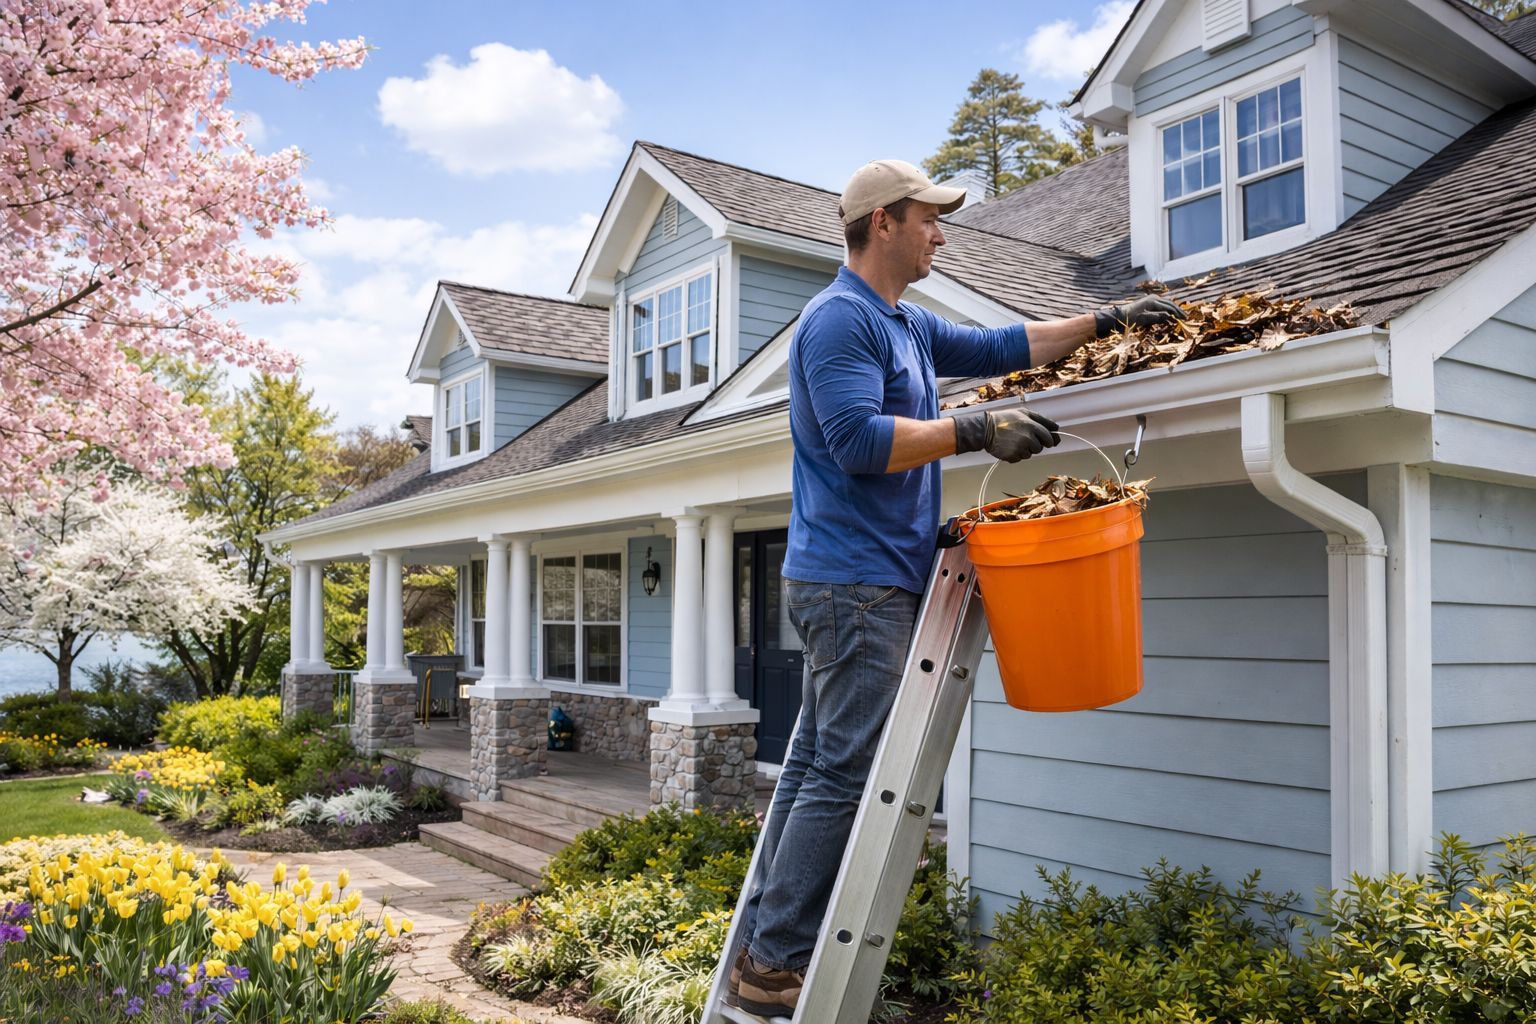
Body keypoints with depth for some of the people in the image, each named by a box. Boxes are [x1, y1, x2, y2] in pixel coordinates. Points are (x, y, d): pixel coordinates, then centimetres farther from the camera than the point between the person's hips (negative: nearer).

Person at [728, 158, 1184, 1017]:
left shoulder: (908, 325, 21)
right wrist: (976, 431, -19)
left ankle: (767, 952, 18)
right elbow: (858, 441, -20)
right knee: (847, 775, -9)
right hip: (857, 582, -10)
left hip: (856, 584, 10)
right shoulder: (841, 318, -10)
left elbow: (997, 348, 31)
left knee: (817, 766, 10)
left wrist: (1105, 323, 30)